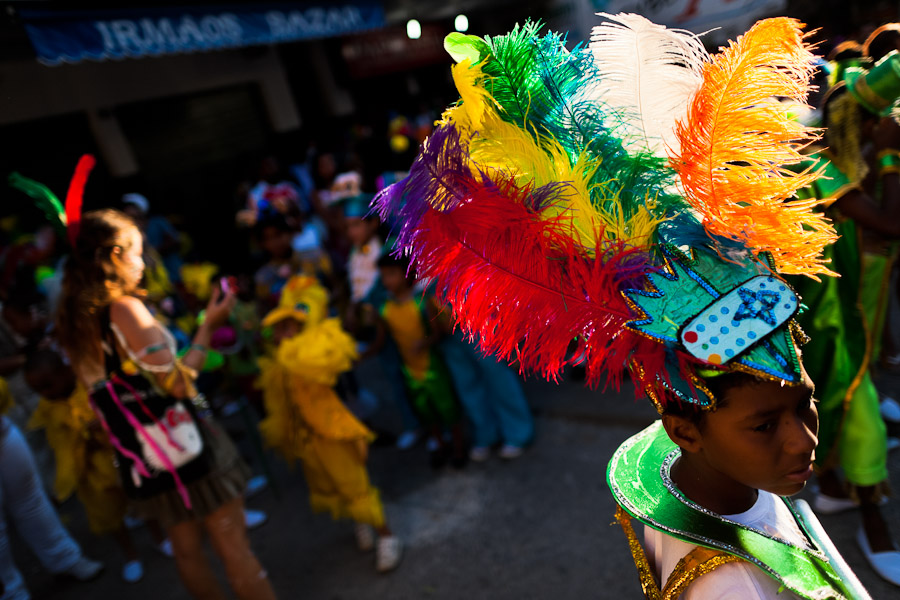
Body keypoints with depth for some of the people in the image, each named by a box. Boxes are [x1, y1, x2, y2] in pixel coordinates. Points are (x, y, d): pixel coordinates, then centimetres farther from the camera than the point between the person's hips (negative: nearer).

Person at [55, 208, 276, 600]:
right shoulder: (124, 307, -17)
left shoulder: (70, 320, 7)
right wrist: (208, 326, -9)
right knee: (234, 550, 1)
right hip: (177, 448, -8)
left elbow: (101, 391, 15)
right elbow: (178, 383, -17)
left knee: (187, 549, 20)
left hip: (133, 454, 8)